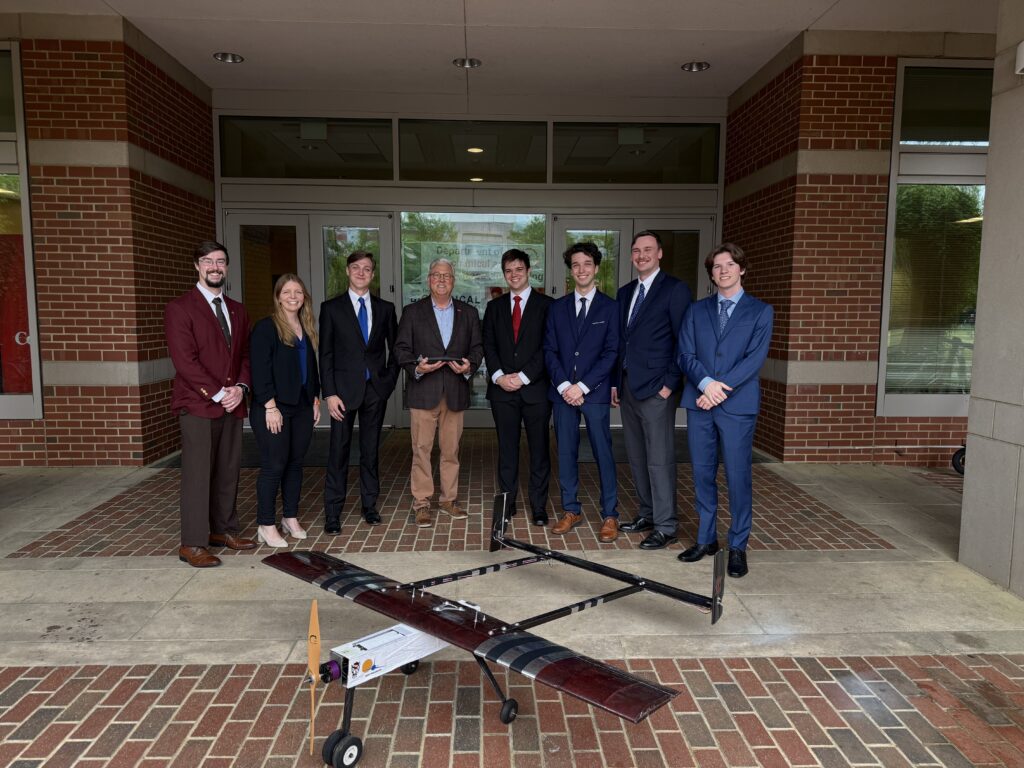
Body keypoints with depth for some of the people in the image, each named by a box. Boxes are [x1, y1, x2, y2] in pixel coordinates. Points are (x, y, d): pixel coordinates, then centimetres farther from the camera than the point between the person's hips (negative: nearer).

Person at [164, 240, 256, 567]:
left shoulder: (237, 310, 16)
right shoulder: (179, 308, -4)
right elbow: (185, 360, -12)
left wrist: (240, 387, -2)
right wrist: (217, 394, -14)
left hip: (233, 404, 6)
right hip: (197, 405, -6)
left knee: (228, 471, 10)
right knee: (198, 474, -3)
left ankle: (223, 530, 24)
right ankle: (192, 545, 5)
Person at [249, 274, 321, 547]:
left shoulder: (306, 329, 14)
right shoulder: (265, 328, -8)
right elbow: (260, 370, -13)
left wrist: (315, 400, 14)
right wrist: (270, 406, -17)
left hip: (302, 407, 7)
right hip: (273, 409, -7)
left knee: (295, 462, 11)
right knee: (274, 465, -5)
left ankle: (291, 518, 22)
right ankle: (266, 526, 5)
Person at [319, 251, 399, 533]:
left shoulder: (385, 308, 8)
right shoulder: (331, 308, 2)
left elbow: (394, 349, 13)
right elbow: (325, 354, -1)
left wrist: (389, 380, 1)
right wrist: (329, 393, -8)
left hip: (376, 390, 2)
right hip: (344, 389, -2)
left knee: (371, 450, 10)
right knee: (339, 451, 0)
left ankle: (369, 505, 21)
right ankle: (332, 513, 7)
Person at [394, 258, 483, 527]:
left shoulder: (469, 312, 12)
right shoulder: (412, 311, 6)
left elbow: (477, 347, 10)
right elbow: (401, 348, 3)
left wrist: (470, 366, -10)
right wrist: (416, 367, -15)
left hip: (455, 392, 2)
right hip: (423, 391, -2)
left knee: (451, 449, 9)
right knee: (421, 449, 0)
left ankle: (449, 498, 21)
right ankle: (421, 503, 8)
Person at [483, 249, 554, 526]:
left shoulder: (546, 305, 2)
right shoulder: (494, 306, 13)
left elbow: (549, 347, -5)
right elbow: (488, 344, 8)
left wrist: (523, 376, -11)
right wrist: (499, 376, -8)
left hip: (535, 387, -2)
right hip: (502, 388, 3)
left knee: (539, 449, 3)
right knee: (507, 448, 8)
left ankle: (539, 506, 11)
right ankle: (507, 502, 17)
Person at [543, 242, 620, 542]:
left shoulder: (610, 307, 2)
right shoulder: (557, 307, 11)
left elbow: (611, 352, -5)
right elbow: (549, 350, 7)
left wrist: (583, 386, -11)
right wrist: (563, 385, -7)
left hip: (595, 393, -3)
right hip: (563, 391, 3)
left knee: (603, 453, 0)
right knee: (566, 453, 8)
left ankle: (609, 515, 10)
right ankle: (571, 510, 20)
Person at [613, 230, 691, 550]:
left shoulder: (675, 289, -4)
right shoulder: (625, 292, 16)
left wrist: (670, 383, -13)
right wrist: (615, 381, 14)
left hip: (656, 388, -7)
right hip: (628, 387, 7)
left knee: (659, 459, -4)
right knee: (637, 457, 13)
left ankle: (665, 527, 5)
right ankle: (647, 514, 24)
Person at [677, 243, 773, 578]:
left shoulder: (760, 311, 6)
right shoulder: (696, 310, 13)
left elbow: (755, 358, -5)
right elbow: (685, 355, 3)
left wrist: (722, 388, -15)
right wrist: (706, 383, -15)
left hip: (737, 404, -3)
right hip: (699, 402, 3)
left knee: (738, 476, -1)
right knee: (702, 474, 8)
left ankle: (738, 546, 11)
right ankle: (706, 538, 22)